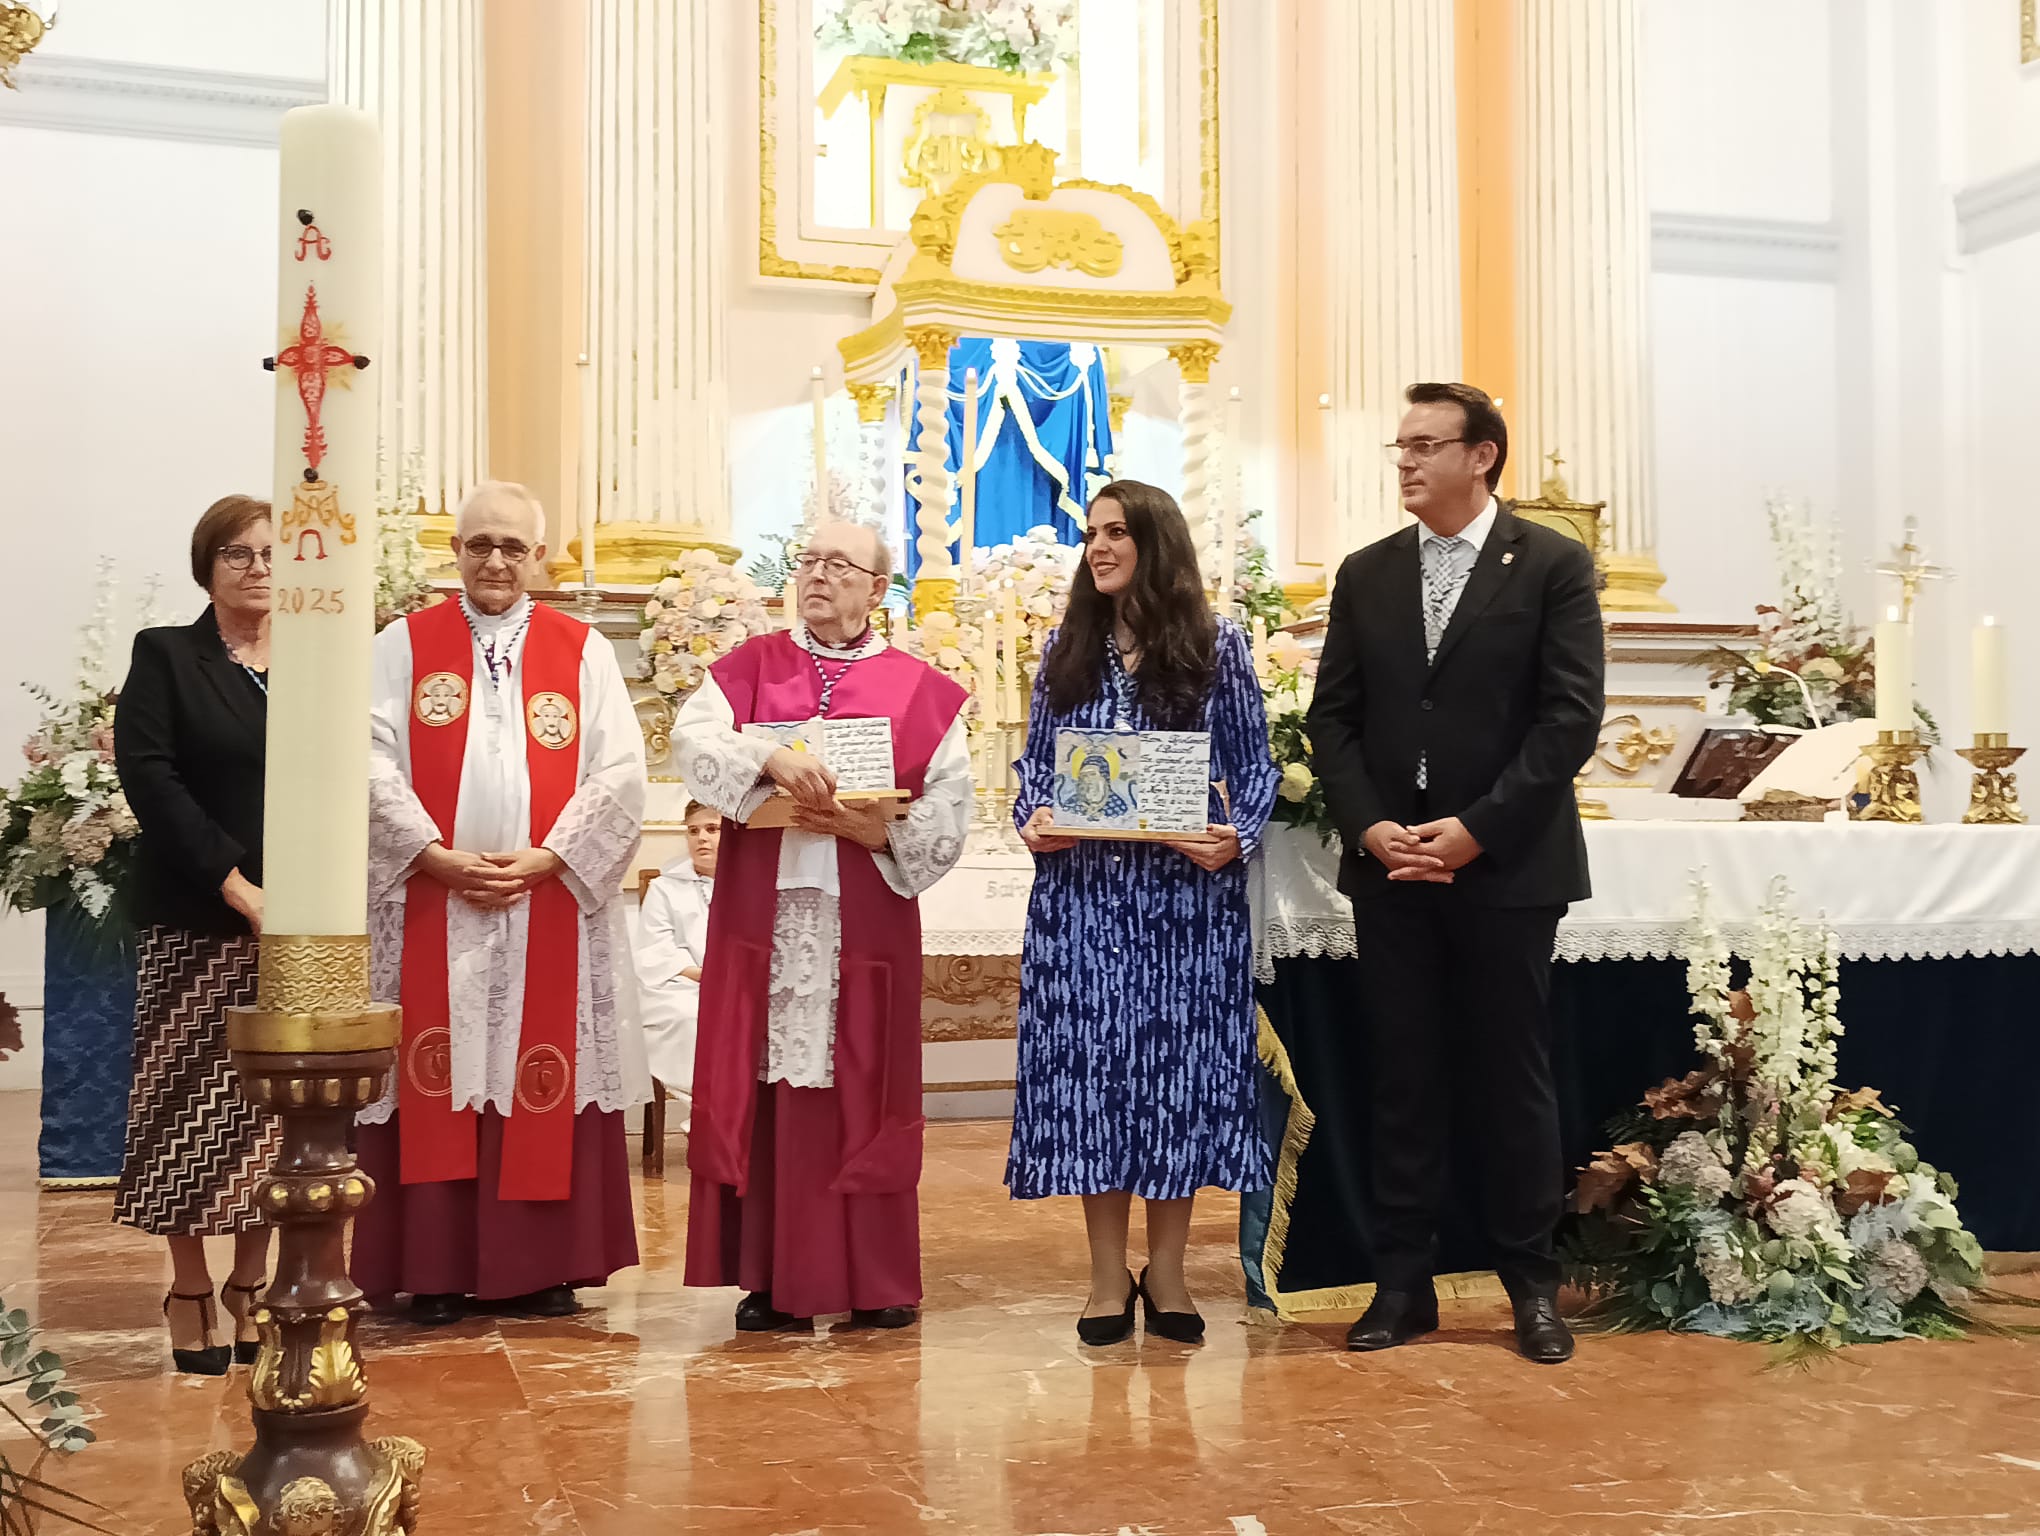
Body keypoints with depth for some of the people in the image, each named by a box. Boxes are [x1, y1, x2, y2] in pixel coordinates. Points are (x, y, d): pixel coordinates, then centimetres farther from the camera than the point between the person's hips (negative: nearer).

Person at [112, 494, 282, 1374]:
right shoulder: (164, 656, 3)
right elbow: (147, 776, -9)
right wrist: (235, 884, -16)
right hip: (194, 921, -2)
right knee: (192, 1103, 1)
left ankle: (251, 1283, 16)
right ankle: (190, 1292, 12)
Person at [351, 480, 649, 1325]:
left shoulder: (585, 653, 8)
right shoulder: (403, 647, 7)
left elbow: (620, 776, -1)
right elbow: (372, 765, -3)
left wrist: (544, 860, -11)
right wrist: (440, 858, -13)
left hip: (553, 907, 0)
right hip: (430, 907, 0)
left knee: (543, 1084, 2)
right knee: (437, 1083, 2)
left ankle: (542, 1265, 11)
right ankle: (435, 1268, 10)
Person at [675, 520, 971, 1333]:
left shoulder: (922, 692, 7)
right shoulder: (749, 667, 11)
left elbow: (948, 816, 2)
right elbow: (694, 740, -8)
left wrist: (880, 833, -16)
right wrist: (770, 757, -25)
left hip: (866, 922, -1)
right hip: (763, 917, 1)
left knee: (863, 1094, 3)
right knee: (765, 1090, 1)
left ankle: (877, 1282, 13)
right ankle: (772, 1280, 10)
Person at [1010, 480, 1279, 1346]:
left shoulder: (1215, 647, 3)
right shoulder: (1066, 650, 10)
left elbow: (1255, 767, 4)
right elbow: (1034, 762, 14)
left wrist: (1236, 838, -13)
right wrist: (1032, 821, -6)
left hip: (1187, 893, -2)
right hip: (1080, 893, 2)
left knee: (1179, 1060, 2)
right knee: (1090, 1065, 1)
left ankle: (1166, 1269, 14)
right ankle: (1108, 1275, 11)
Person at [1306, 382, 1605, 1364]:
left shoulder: (1552, 565, -1)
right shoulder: (1365, 575, 10)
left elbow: (1571, 718, -7)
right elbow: (1333, 718, 8)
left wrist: (1477, 827, -14)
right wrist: (1370, 826, -7)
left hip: (1507, 866, -3)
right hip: (1390, 865, 3)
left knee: (1513, 1079, 5)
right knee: (1400, 1079, 6)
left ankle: (1531, 1283, 17)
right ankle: (1402, 1284, 14)